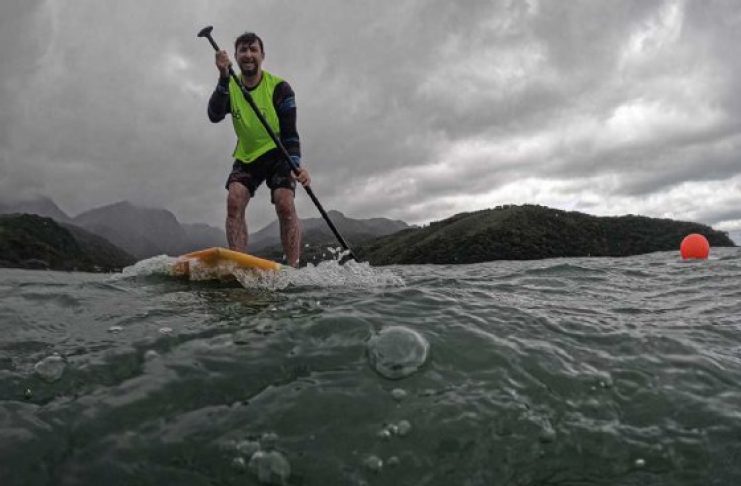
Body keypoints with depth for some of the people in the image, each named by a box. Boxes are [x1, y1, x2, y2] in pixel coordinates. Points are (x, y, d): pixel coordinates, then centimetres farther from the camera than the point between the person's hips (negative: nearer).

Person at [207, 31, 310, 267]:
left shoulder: (279, 87, -12)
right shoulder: (229, 87, -1)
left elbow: (289, 133, -16)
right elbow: (214, 115, -22)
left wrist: (296, 164, -33)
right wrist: (224, 77, -33)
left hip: (277, 154, -3)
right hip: (246, 157, 3)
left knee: (285, 205, -22)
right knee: (234, 201, -18)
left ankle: (293, 269, -22)